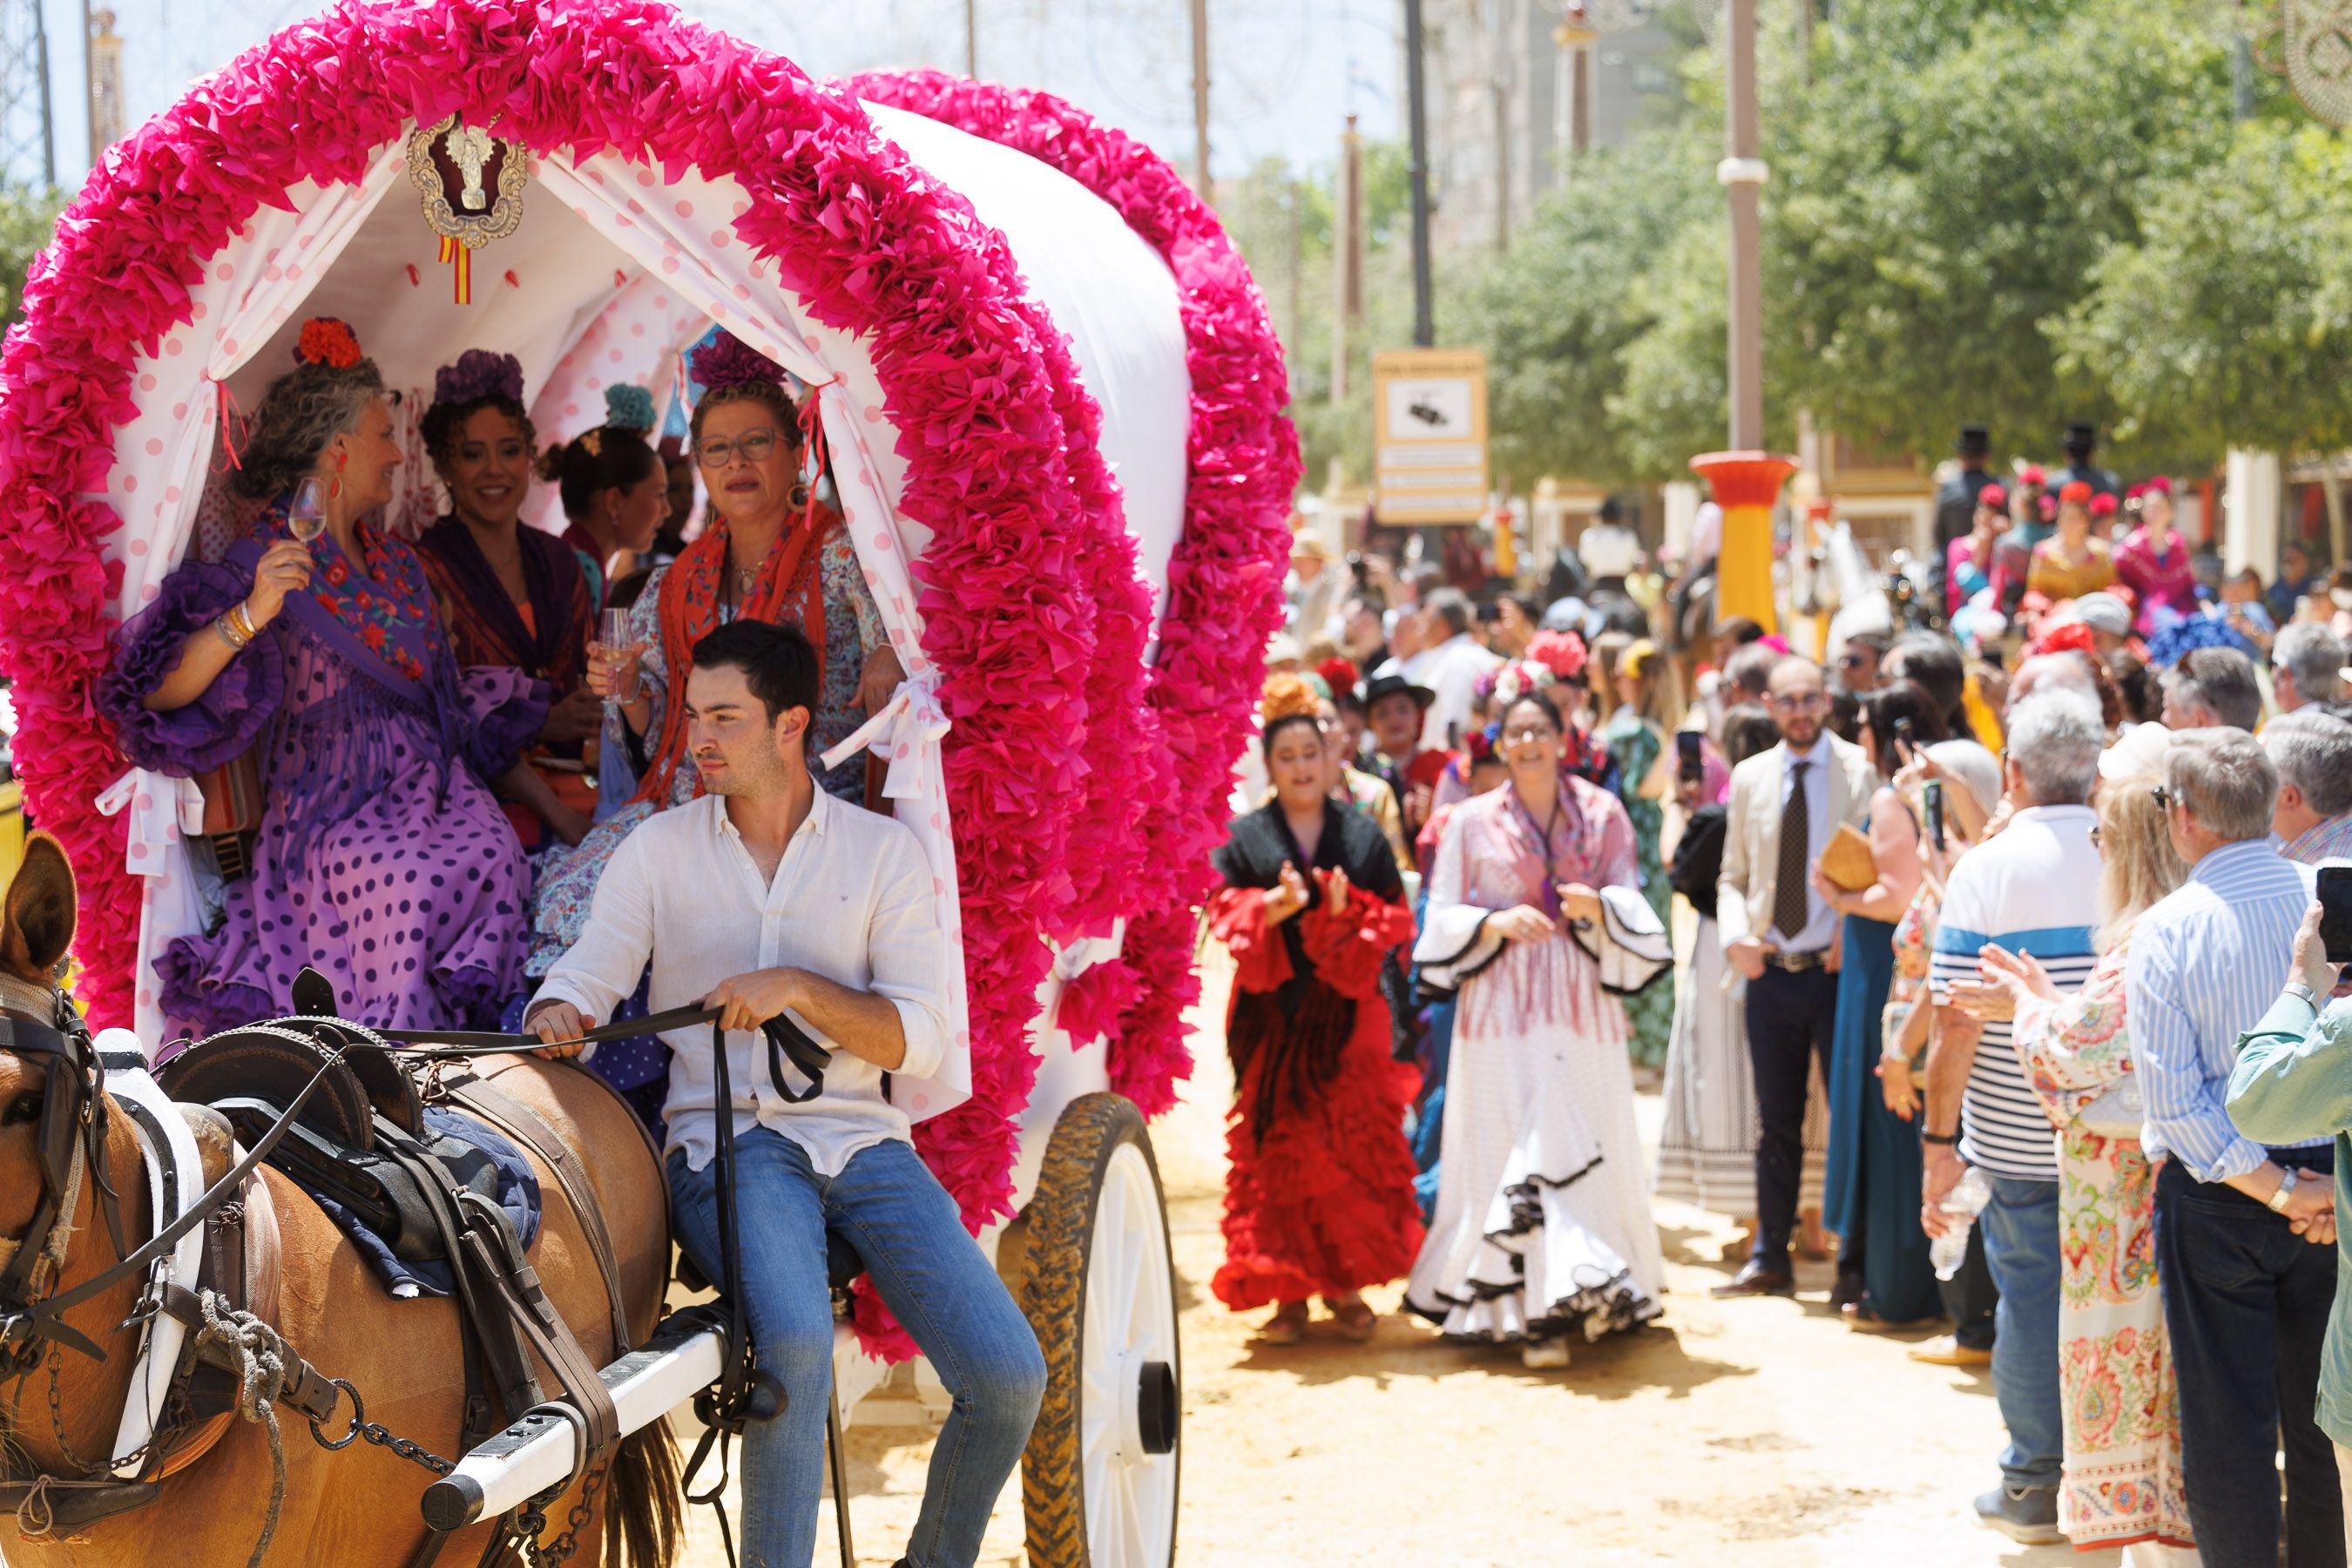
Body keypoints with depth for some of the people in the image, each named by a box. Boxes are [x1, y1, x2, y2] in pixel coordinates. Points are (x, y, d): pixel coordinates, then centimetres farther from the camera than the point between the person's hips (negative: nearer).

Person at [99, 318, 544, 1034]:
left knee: (492, 852, -27)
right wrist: (250, 617, -30)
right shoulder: (261, 563, -3)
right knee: (413, 878, -35)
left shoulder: (398, 564, 21)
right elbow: (159, 692, -16)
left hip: (431, 794, 6)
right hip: (331, 811, -6)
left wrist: (547, 796, 21)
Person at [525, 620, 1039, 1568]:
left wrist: (798, 988, -15)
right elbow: (581, 984, 5)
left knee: (1008, 1376, -14)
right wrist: (557, 1019, -19)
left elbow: (919, 1043, 0)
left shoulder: (883, 852, 7)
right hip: (724, 1139, -1)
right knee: (795, 1342, -33)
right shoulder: (658, 850, 11)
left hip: (860, 1137, 1)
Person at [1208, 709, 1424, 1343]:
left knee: (1355, 1144, -3)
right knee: (1277, 1151, -3)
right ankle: (1288, 1290, 1)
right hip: (1272, 1014, -1)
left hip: (1348, 1012, 1)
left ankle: (1344, 1283, 6)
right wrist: (1277, 905, -19)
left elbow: (1395, 919, 4)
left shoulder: (1364, 836, 9)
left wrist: (1347, 914, -15)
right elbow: (1224, 915, -1)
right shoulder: (1243, 839, 7)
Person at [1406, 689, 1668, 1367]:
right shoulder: (1473, 820, 5)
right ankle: (1530, 1308, -4)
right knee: (1514, 1152, -6)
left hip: (1581, 1005, 1)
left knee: (1586, 1149, -1)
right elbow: (1442, 919, 6)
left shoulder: (1602, 814, 8)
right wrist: (1494, 923, -13)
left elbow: (1633, 903, 6)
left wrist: (1597, 909, -15)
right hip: (1502, 1006, -1)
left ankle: (1583, 1285, 10)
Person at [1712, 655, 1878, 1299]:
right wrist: (1735, 934, -4)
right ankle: (1769, 1258, 19)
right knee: (1776, 1122, 11)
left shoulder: (1861, 771, -2)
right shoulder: (1749, 778, 10)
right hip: (1770, 972, 4)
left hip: (1838, 970, -4)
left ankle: (1856, 1264, 8)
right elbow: (1733, 877, 14)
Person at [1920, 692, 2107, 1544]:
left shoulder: (1986, 870, -10)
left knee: (2031, 1300, 7)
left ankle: (2036, 1487, 14)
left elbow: (1957, 1025, -12)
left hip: (2021, 1142, -2)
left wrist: (1941, 1142, -5)